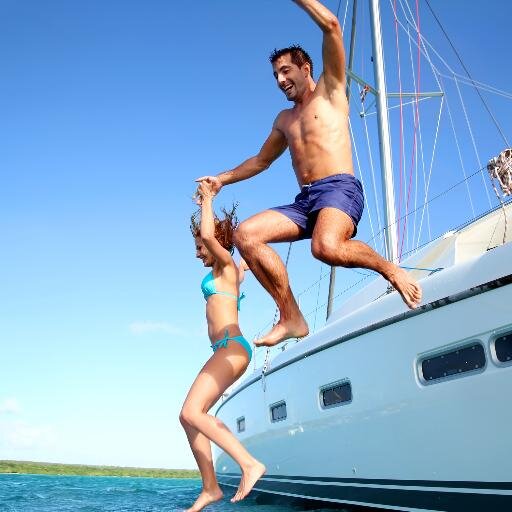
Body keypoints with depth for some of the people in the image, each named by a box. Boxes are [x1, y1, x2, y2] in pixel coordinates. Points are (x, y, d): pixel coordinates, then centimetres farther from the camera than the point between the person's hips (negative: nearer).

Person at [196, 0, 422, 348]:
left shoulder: (330, 91, 13)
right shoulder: (284, 119, 29)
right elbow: (261, 161, 40)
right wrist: (222, 179, 32)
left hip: (339, 190, -7)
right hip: (304, 200, 7)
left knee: (326, 247, -37)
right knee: (246, 235, -14)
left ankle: (391, 270, -8)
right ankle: (291, 318, -13)